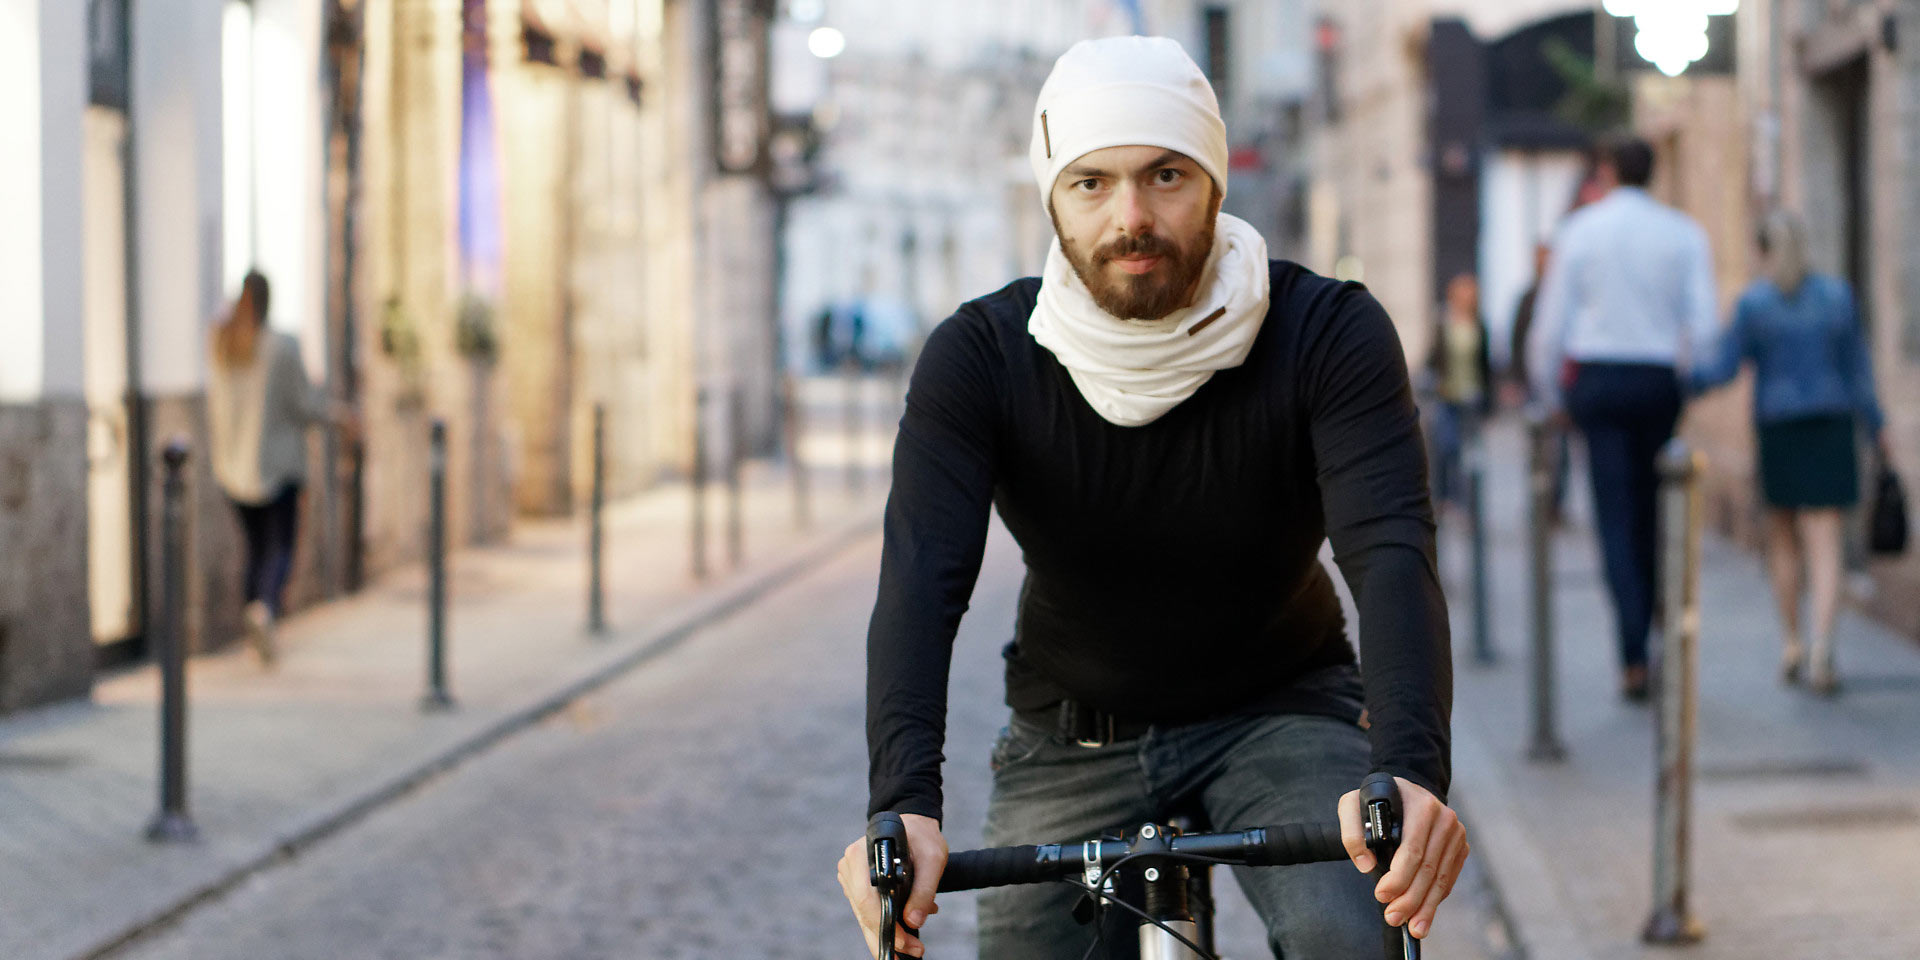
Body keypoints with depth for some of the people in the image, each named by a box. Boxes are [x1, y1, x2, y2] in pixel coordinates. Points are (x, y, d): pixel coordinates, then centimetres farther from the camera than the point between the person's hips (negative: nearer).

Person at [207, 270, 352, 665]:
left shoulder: (221, 348, -1)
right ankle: (265, 606, -28)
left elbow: (214, 408, 6)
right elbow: (304, 401, -10)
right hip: (277, 462, -4)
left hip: (234, 465, 4)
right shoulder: (282, 347, -13)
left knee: (256, 544, 15)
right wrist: (335, 416, 9)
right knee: (281, 545, -1)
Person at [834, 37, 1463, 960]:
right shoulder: (979, 356, -16)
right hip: (1071, 738, 2)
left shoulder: (1328, 334, -19)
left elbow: (1391, 550, -32)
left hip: (1280, 711, -2)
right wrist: (902, 802, -47)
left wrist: (1409, 770, -51)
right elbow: (922, 577, -29)